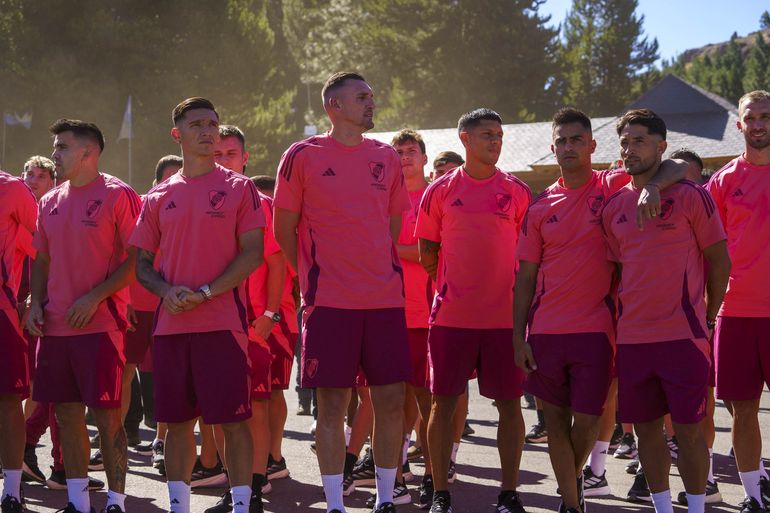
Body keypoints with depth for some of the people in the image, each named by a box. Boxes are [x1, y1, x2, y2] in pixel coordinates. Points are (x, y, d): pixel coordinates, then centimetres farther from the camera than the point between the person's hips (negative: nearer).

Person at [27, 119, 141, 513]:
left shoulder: (117, 195, -6)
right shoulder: (50, 202, 14)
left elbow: (137, 258, -9)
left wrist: (95, 297, -16)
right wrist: (36, 303, 5)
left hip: (100, 324, -6)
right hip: (54, 327, 6)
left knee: (106, 414, -4)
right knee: (67, 414, 8)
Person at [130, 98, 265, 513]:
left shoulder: (238, 188, 3)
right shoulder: (159, 197, 13)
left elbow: (252, 253, -4)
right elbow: (142, 263, 14)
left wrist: (204, 293, -14)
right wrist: (167, 291, -7)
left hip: (222, 321, -4)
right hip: (170, 324, 4)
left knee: (232, 419, -5)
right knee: (177, 421, 8)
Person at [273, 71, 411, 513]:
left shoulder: (386, 158, 11)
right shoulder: (303, 156, -1)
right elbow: (284, 227, 4)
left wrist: (377, 269, 13)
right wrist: (312, 277, 6)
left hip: (386, 297, 4)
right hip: (330, 301, -4)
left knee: (391, 401, 3)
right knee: (333, 405, 0)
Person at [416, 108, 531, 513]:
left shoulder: (517, 192, 5)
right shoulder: (441, 191, 4)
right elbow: (426, 254, 9)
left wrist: (520, 295, 6)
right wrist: (450, 287, 6)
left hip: (505, 315, 1)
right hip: (451, 314, -1)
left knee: (509, 403, 3)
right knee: (443, 402, 2)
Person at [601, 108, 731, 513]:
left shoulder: (690, 196, -3)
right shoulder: (614, 207, 10)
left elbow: (719, 260, 0)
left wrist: (709, 319, 1)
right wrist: (617, 317, 12)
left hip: (683, 334, -5)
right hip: (631, 338, 5)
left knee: (688, 428, -1)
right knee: (646, 427, 9)